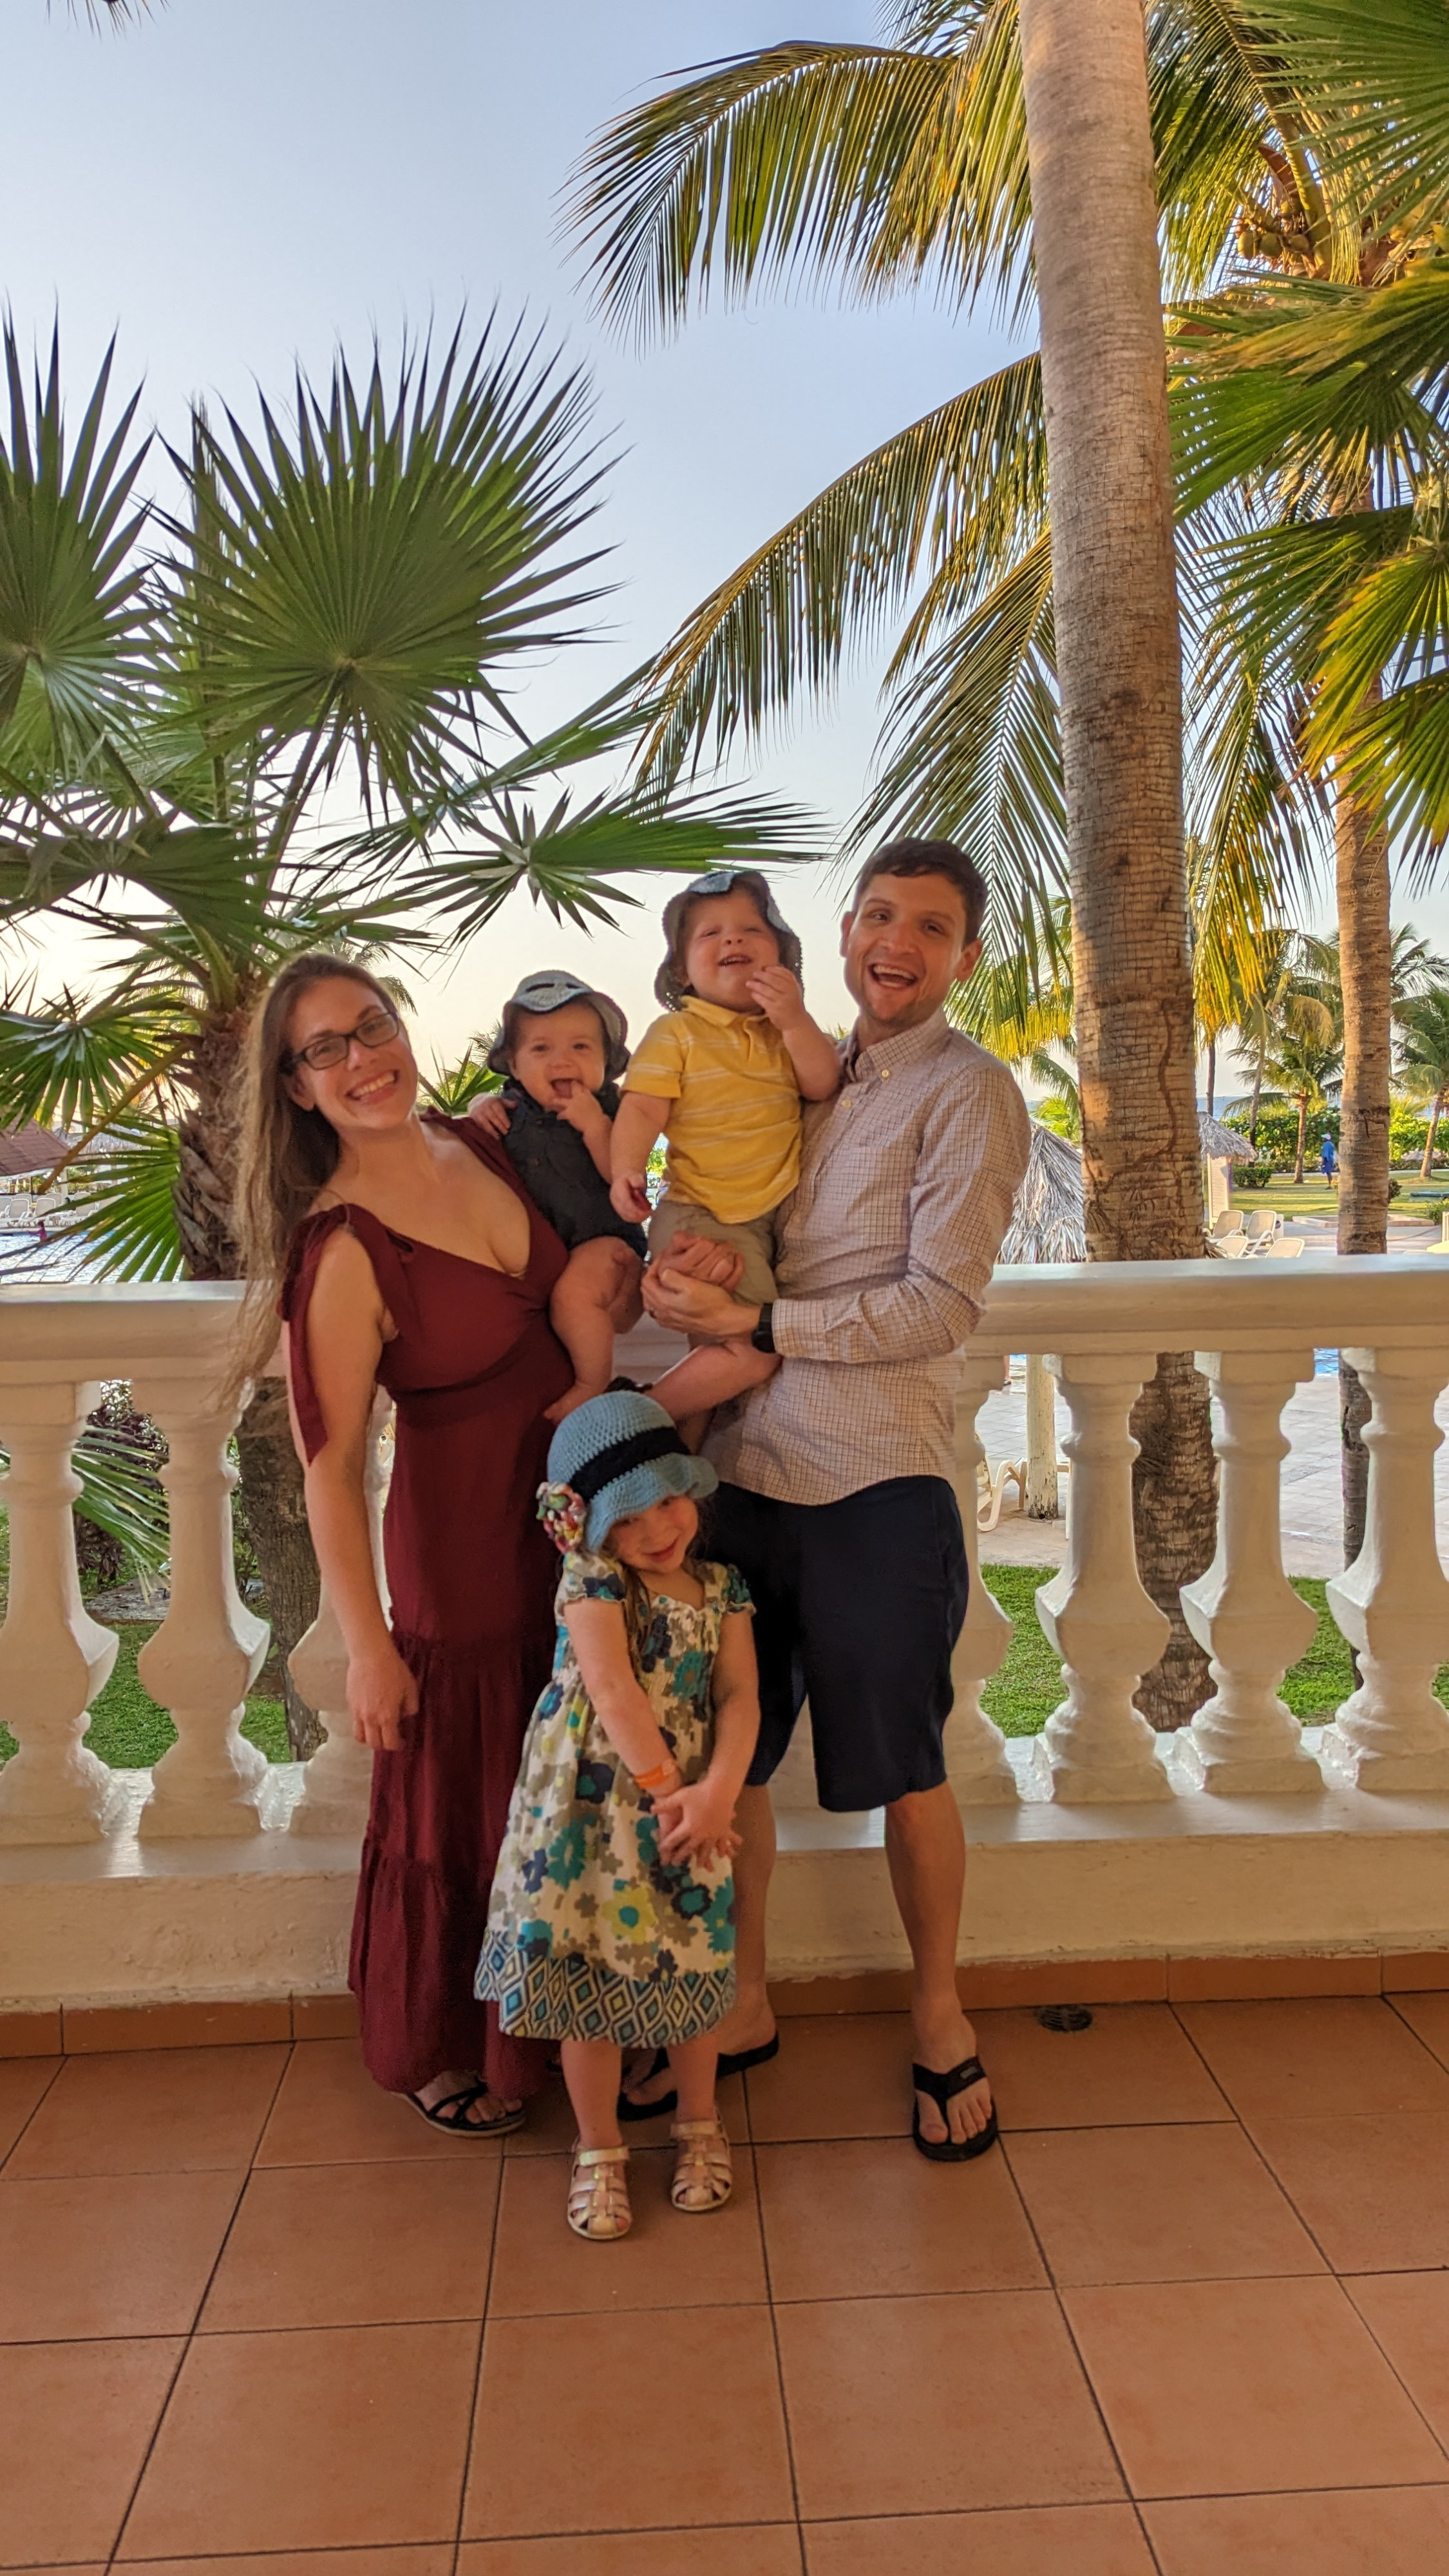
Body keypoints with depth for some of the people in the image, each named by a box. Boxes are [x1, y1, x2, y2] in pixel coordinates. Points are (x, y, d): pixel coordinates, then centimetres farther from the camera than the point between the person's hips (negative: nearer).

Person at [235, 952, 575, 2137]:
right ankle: (447, 2051, 37)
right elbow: (332, 1463, -18)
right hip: (466, 1539, -6)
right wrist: (368, 1644, -15)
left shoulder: (487, 1139, -2)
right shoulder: (341, 1249, -21)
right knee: (464, 1796, 12)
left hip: (583, 1510, 7)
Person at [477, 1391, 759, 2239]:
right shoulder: (593, 1582, -12)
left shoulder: (720, 1588, 1)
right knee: (591, 1978, 8)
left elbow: (740, 1696, -6)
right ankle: (599, 2148, 29)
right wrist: (668, 1787, -21)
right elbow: (611, 1686, -20)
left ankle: (700, 2126, 39)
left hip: (689, 1808, 3)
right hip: (592, 1810, -3)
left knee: (691, 1974, 15)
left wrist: (717, 1793, -21)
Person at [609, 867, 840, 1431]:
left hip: (781, 1211, 6)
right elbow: (643, 1108, -12)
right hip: (705, 1218, -6)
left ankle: (689, 1439, 26)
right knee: (755, 1352, -16)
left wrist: (795, 1021, -18)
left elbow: (823, 1086, -4)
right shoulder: (675, 1033, -4)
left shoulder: (786, 1027, 11)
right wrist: (626, 1168, -29)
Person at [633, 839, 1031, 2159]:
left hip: (877, 1481, -6)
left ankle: (940, 2018, 31)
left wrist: (751, 1322, -13)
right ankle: (741, 2006, 34)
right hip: (742, 1462, 6)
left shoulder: (970, 1092, -3)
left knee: (904, 1770, 8)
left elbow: (938, 1307, -12)